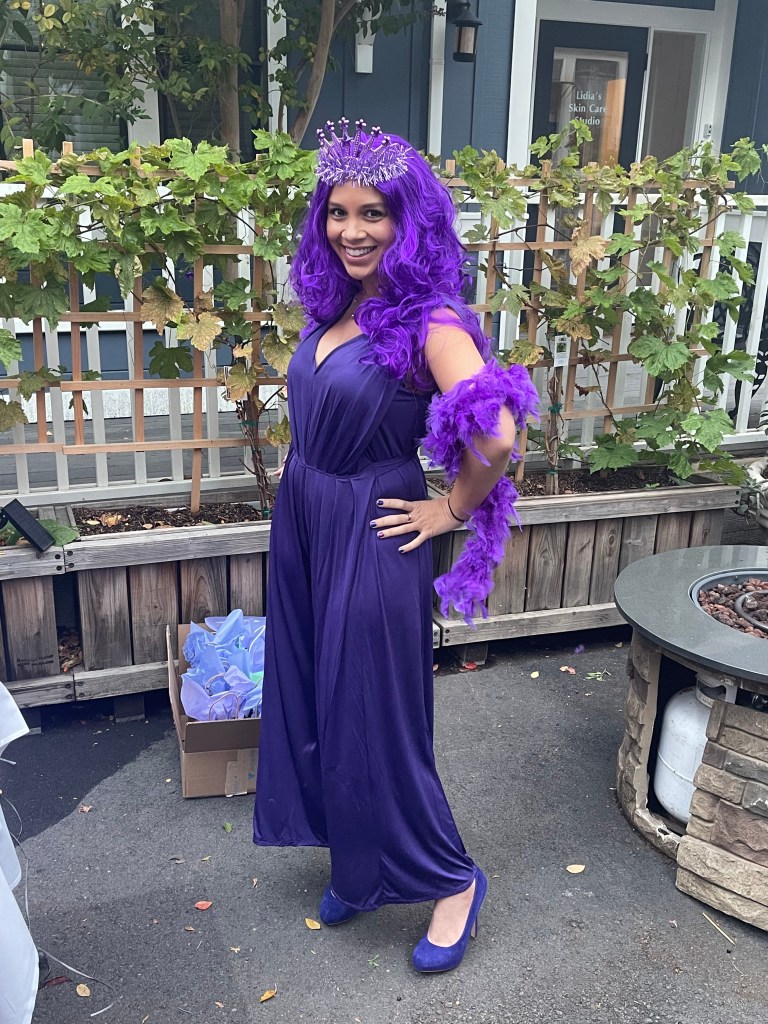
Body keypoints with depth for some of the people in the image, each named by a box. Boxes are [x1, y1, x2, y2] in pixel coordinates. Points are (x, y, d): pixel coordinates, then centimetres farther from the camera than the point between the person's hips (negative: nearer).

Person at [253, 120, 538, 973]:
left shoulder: (428, 322, -19)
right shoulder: (335, 307, 5)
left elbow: (496, 435, -31)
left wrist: (452, 510, -16)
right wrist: (307, 498, 13)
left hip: (369, 541, -8)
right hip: (301, 526, 8)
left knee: (372, 717, 4)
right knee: (316, 701, 18)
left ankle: (451, 879, 28)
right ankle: (359, 864, 40)